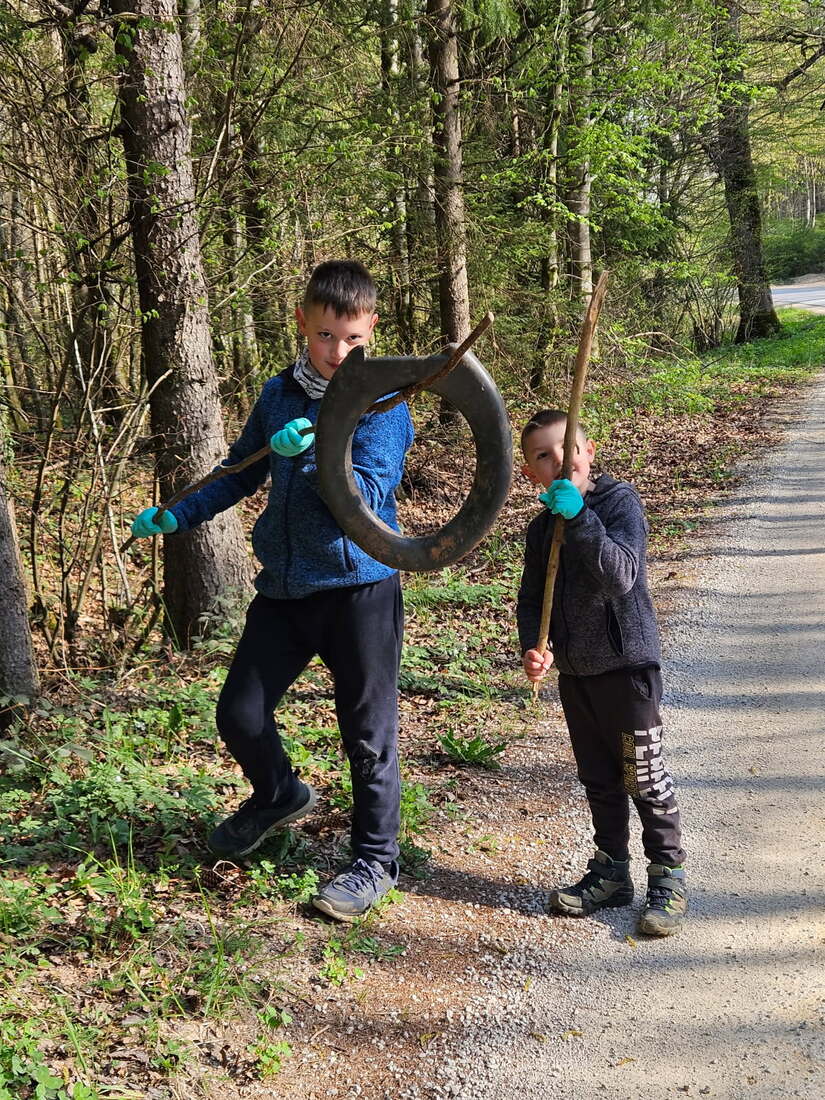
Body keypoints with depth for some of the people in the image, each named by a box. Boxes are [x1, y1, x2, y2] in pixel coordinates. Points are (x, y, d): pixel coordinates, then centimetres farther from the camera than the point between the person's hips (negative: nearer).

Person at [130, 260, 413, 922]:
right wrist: (174, 518, 15)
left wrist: (312, 453, -30)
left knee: (368, 734, 4)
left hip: (360, 587, -5)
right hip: (285, 584, 5)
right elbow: (241, 473, 20)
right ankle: (281, 796, 40)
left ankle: (375, 860, 22)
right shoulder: (279, 395, 8)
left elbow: (367, 497, -19)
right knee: (240, 715, 9)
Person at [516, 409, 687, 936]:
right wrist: (533, 648, -7)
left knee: (644, 777, 1)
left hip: (627, 664, -7)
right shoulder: (542, 528, 7)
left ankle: (669, 877, 15)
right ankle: (611, 871, 29)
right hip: (575, 671, 7)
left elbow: (621, 575, -28)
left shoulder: (620, 501, -13)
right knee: (598, 778, 16)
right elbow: (532, 600, 11)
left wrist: (579, 517, -33)